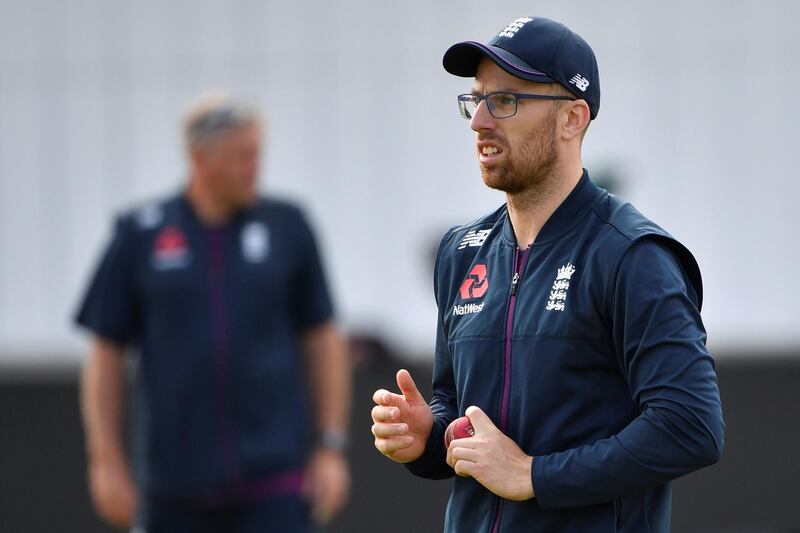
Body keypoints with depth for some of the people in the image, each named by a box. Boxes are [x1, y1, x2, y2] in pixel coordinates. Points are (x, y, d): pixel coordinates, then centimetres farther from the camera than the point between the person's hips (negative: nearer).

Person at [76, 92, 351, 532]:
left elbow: (323, 340, 9)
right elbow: (106, 354, 5)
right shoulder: (140, 236, 3)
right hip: (175, 487, 0)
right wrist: (106, 462, 1)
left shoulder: (286, 227, 5)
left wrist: (332, 447, 4)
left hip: (274, 479, 0)